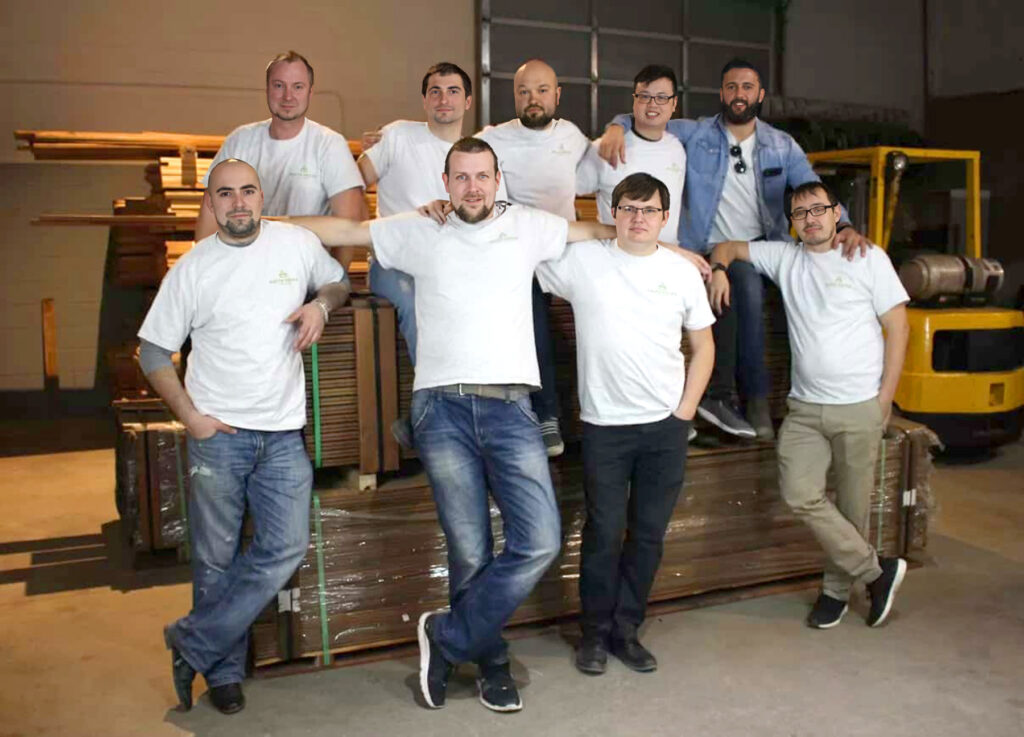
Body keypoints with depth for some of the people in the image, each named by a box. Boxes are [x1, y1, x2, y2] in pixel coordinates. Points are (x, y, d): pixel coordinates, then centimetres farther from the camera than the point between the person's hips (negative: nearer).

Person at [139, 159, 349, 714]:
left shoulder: (298, 243, 2)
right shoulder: (192, 268, -1)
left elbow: (339, 281, 20)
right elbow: (153, 351, 4)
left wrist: (320, 304, -3)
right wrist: (189, 415, -7)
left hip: (283, 433, 2)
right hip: (218, 434, -1)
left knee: (285, 549, -6)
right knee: (216, 561, 6)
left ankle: (190, 644, 12)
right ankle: (224, 671, 25)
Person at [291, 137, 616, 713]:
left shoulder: (527, 227, 12)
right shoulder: (419, 232, 11)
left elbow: (600, 231, 21)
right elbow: (343, 229, 15)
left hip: (510, 406, 1)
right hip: (442, 407, -1)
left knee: (540, 541, -11)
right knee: (470, 554, 2)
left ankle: (447, 639, 7)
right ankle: (492, 664, 24)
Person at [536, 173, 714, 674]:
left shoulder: (684, 272, 5)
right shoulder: (580, 260, -3)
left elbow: (703, 345, 12)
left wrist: (686, 408, 3)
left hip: (667, 426, 3)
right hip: (605, 425, -2)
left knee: (649, 534, 10)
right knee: (604, 532, 4)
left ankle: (626, 629, 27)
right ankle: (596, 631, 23)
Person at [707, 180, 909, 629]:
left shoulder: (869, 259, 0)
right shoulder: (784, 257, 9)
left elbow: (897, 327, 0)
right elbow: (730, 247, 19)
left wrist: (885, 398, -5)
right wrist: (719, 268, -6)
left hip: (859, 407, -3)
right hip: (805, 407, 3)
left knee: (852, 506, 4)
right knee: (801, 495, -9)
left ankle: (838, 588, 22)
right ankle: (876, 570, 7)